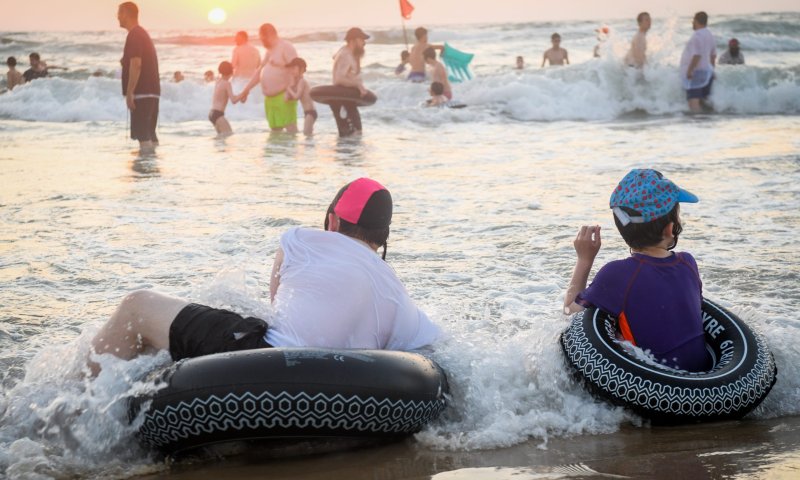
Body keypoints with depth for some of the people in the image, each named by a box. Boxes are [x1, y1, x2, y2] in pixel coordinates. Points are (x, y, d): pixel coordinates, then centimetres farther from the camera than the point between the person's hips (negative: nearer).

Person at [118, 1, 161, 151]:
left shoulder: (134, 35, -11)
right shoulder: (143, 33, 21)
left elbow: (136, 65, -20)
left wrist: (129, 92, -21)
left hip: (141, 92, -10)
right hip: (151, 91, 10)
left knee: (142, 135, -12)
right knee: (149, 133, 11)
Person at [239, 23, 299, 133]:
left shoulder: (285, 47, -10)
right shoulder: (269, 51, 19)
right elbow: (259, 71, 24)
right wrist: (246, 90, 23)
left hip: (283, 96, -9)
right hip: (270, 97, 9)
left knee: (290, 128, -13)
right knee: (275, 130, 10)